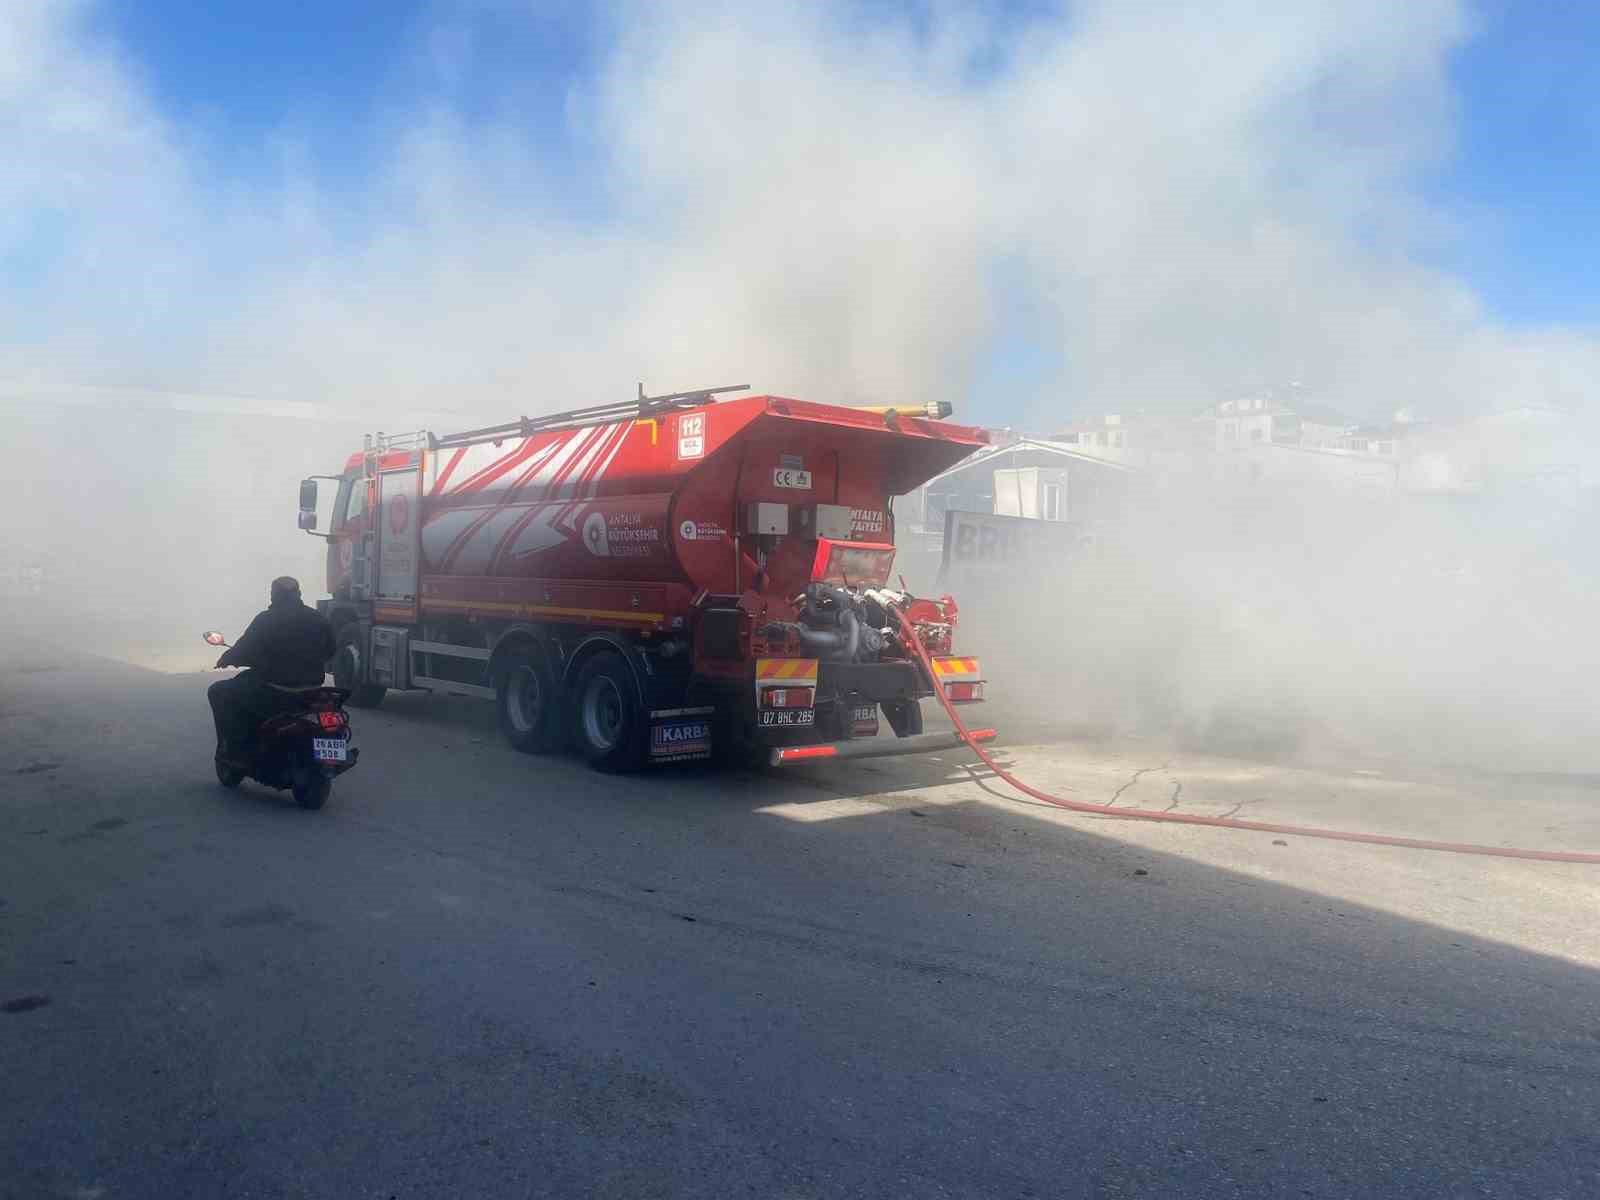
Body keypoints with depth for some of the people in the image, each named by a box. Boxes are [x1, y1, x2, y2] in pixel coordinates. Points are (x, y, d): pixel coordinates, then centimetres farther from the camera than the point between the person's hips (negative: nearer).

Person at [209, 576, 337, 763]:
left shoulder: (266, 620, -10)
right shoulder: (319, 620, 5)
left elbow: (244, 651, -9)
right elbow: (329, 652, 14)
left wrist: (226, 659, 11)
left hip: (272, 691, -6)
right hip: (310, 692, 6)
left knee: (218, 692, 13)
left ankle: (234, 751, 7)